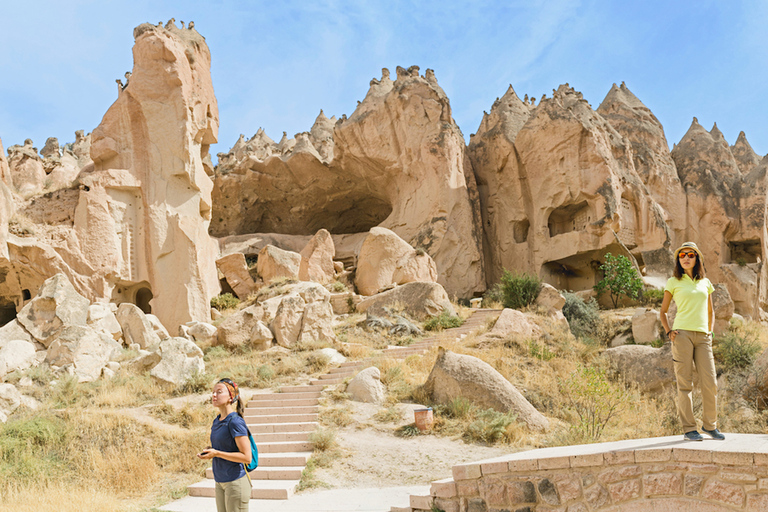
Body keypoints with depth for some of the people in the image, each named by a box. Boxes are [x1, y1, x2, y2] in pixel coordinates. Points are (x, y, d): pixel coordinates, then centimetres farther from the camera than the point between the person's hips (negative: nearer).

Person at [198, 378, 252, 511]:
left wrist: (216, 453, -19)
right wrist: (209, 451, 3)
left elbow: (247, 457, -19)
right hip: (220, 482, 8)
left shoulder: (235, 422, -16)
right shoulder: (216, 421, 9)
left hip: (235, 482, -8)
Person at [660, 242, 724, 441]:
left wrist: (710, 331, 12)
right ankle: (689, 429, 3)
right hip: (682, 334, -3)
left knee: (710, 382, 0)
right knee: (685, 383, -3)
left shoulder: (705, 283, 16)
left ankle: (710, 424, 16)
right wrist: (669, 332, -2)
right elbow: (663, 311, 12)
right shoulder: (673, 282, 6)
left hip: (703, 336, 3)